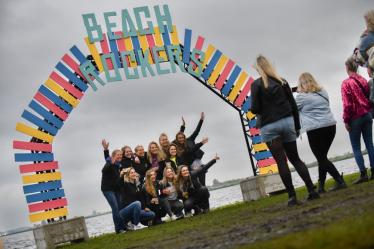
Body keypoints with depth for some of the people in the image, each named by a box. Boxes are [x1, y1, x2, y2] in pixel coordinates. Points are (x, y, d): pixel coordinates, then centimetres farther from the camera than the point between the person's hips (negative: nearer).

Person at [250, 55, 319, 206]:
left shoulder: (257, 84, -5)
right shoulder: (282, 82, 9)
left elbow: (255, 109, -10)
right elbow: (293, 105, 9)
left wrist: (253, 109, 13)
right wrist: (297, 126, 15)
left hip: (269, 127, -4)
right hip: (287, 121, 4)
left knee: (281, 162, -3)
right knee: (295, 158, 11)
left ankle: (292, 196, -5)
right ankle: (312, 190, 3)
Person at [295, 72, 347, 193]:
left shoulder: (301, 97, -8)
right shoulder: (323, 92, 10)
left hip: (315, 130, -6)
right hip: (330, 125, 6)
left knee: (322, 159, 2)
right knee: (322, 157, 14)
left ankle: (340, 181, -5)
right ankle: (321, 186, 16)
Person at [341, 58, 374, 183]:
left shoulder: (346, 83, -11)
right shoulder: (363, 80, 5)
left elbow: (347, 104, -14)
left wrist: (346, 120, -7)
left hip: (355, 118, -5)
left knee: (356, 147, 2)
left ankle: (363, 174, -4)